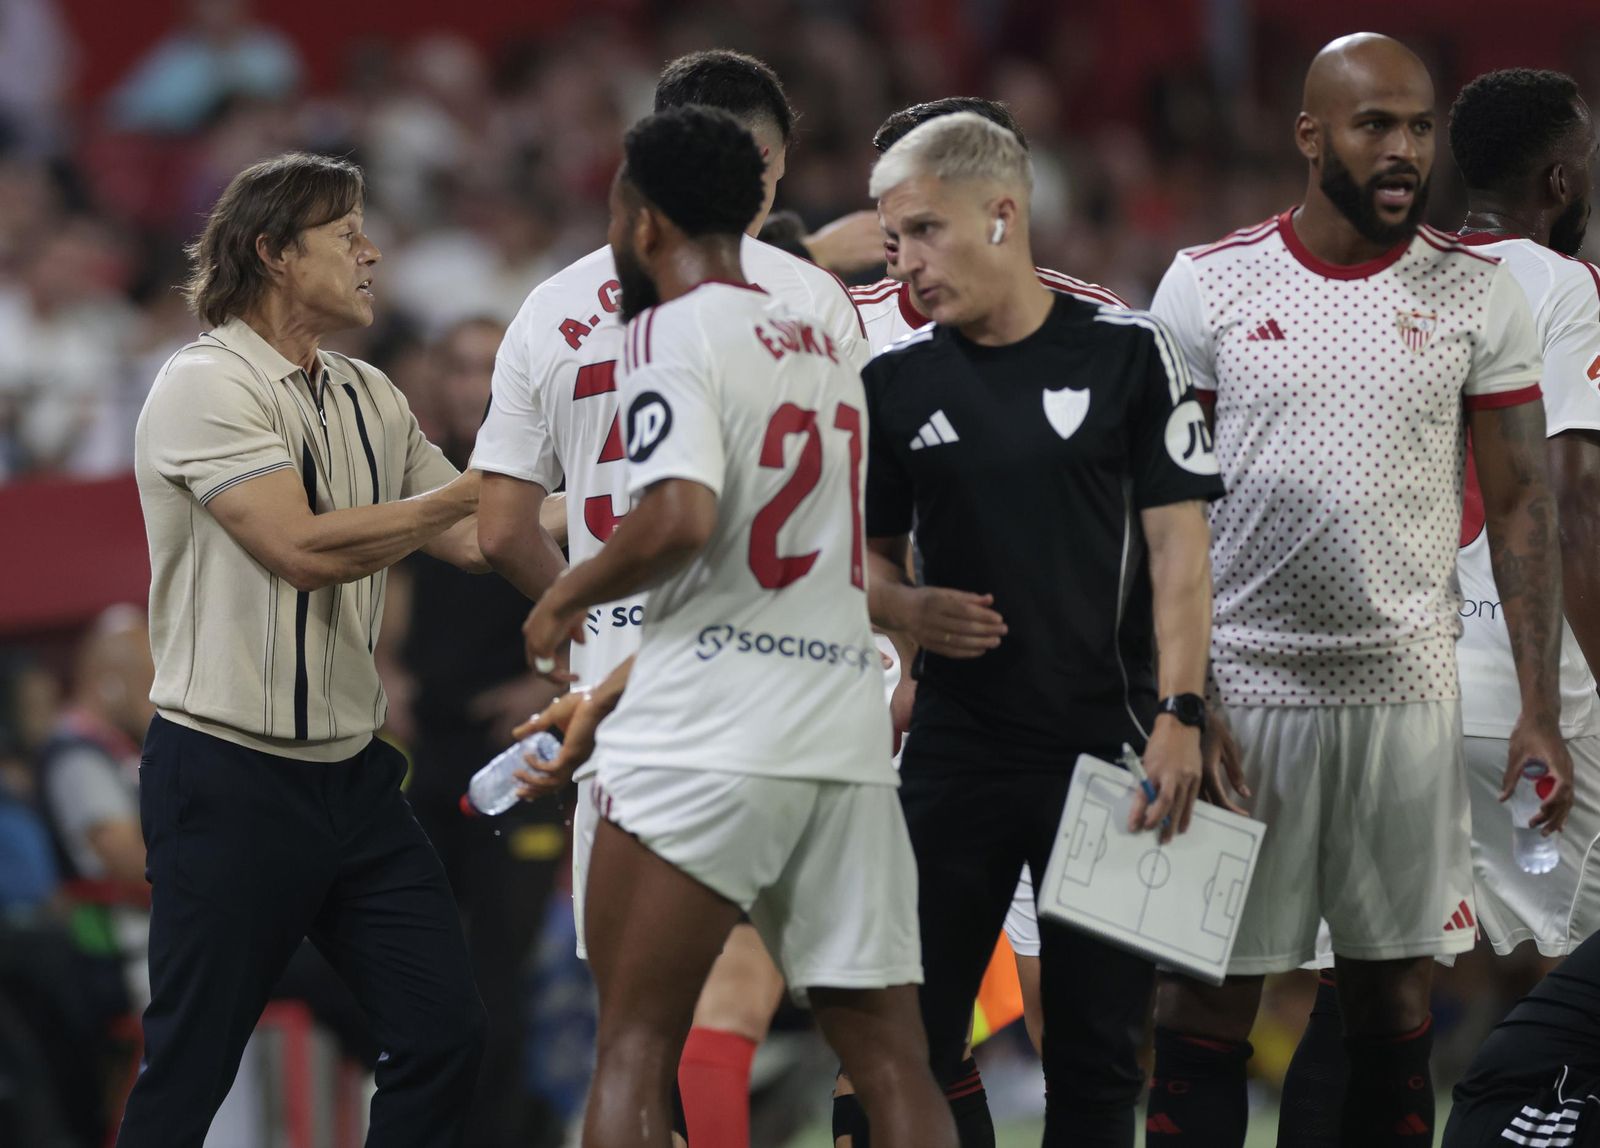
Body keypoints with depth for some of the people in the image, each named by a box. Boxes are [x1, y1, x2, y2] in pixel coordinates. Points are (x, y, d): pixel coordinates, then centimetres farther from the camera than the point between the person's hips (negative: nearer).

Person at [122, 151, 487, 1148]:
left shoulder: (368, 398, 13)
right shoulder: (207, 386, -12)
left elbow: (477, 540, 13)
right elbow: (305, 548, -21)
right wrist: (480, 486, -17)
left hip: (351, 768, 8)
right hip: (230, 775, -8)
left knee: (446, 1029, 2)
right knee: (190, 1067, -3)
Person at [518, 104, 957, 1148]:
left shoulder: (675, 330, -5)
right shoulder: (823, 348, 19)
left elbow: (681, 518, -22)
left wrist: (572, 593, -3)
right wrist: (611, 695, 34)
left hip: (707, 749, -7)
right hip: (847, 740, 7)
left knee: (634, 1053, -1)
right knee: (892, 1062, 4)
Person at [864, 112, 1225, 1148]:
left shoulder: (1127, 353, -1)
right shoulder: (897, 380, 7)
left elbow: (1176, 544, -2)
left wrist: (1180, 716, -12)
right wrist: (909, 610, -9)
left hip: (1107, 747, -2)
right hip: (956, 747, 2)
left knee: (1100, 1051, 3)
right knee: (912, 1042, 0)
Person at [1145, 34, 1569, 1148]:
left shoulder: (1478, 295, 3)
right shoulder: (1207, 286, 1)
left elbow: (1522, 506, 5)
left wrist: (1539, 713, -2)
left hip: (1407, 691, 1)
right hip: (1237, 687, -1)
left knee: (1395, 1008, 5)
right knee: (1206, 1005, 0)